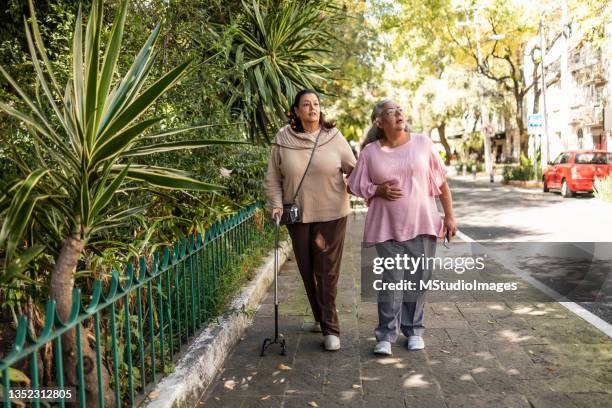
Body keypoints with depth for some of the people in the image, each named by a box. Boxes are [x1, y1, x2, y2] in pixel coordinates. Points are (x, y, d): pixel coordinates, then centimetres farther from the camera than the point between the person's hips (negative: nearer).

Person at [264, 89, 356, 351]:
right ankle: (320, 318, 32)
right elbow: (272, 179, 4)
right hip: (297, 215, 2)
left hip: (331, 214, -2)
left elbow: (354, 170, 3)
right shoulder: (282, 140, -2)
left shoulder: (333, 137, -4)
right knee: (307, 270, 12)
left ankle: (330, 329, 5)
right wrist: (276, 205, -6)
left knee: (328, 271, -2)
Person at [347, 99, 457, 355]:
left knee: (417, 279, 7)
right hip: (387, 226, -1)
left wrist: (449, 216, 5)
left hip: (422, 224, 1)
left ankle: (414, 331, 22)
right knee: (391, 281, -3)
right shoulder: (370, 151, 3)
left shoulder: (422, 144, 4)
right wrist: (379, 190, -10)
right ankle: (386, 336, 7)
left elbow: (441, 182, 7)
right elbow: (356, 185, 8)